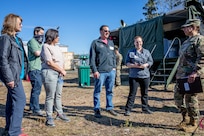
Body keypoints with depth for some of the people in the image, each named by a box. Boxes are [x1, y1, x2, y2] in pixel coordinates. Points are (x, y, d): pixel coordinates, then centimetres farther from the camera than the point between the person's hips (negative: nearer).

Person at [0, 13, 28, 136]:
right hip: (12, 75, -9)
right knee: (20, 100, -10)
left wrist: (23, 73, 12)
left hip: (17, 75, 9)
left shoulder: (16, 38, 16)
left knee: (12, 101, 13)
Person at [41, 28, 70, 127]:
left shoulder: (57, 47, 18)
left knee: (58, 95, 14)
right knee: (50, 96, -3)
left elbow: (61, 61, 17)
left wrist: (62, 71, -2)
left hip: (59, 74, 8)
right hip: (50, 73, -8)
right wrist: (62, 70, -8)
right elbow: (49, 62, -14)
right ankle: (49, 117, 5)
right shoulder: (46, 47, -7)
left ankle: (60, 113, 25)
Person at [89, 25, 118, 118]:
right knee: (97, 91, 2)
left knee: (110, 91, 11)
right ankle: (97, 110, 11)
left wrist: (114, 66, 11)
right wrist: (94, 70, -12)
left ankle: (110, 107, 23)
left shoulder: (111, 43, 17)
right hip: (100, 72, -5)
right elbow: (92, 58, -6)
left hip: (111, 71, 6)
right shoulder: (95, 43, -1)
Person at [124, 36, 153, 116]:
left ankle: (145, 108, 24)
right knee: (132, 93, -3)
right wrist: (134, 65, -16)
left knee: (145, 93, 11)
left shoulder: (147, 52, 11)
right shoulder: (130, 52, 4)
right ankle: (128, 109, 2)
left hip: (145, 76, 3)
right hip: (134, 76, -3)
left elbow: (151, 61, 10)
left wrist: (145, 65, -11)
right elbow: (127, 63, 1)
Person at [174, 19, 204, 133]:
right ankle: (186, 118, 26)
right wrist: (178, 72, 23)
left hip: (192, 76, -10)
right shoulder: (187, 41, 21)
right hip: (182, 75, 10)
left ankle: (194, 123, 11)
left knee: (191, 99, -3)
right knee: (178, 97, 12)